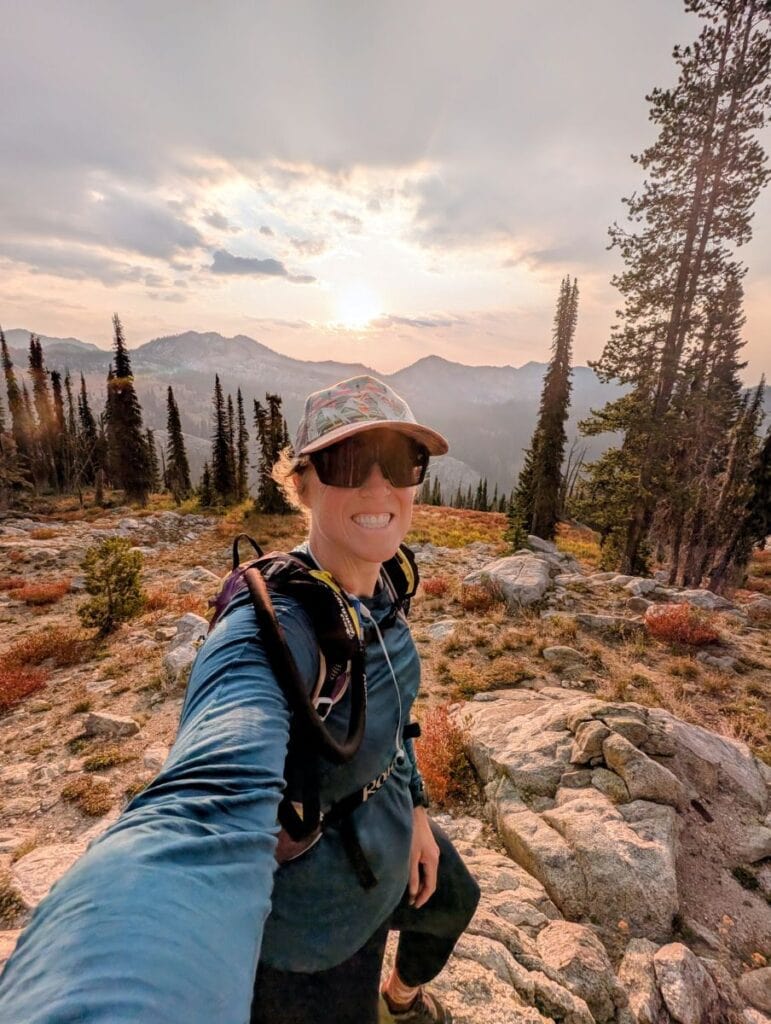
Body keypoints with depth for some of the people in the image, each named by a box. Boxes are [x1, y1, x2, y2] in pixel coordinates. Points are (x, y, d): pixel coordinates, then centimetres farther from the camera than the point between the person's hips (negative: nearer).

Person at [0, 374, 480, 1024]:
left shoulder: (376, 588, -11)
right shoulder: (272, 626, -37)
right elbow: (203, 820, -55)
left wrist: (416, 807, 7)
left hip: (390, 838, 8)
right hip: (317, 920, -8)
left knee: (454, 903, 36)